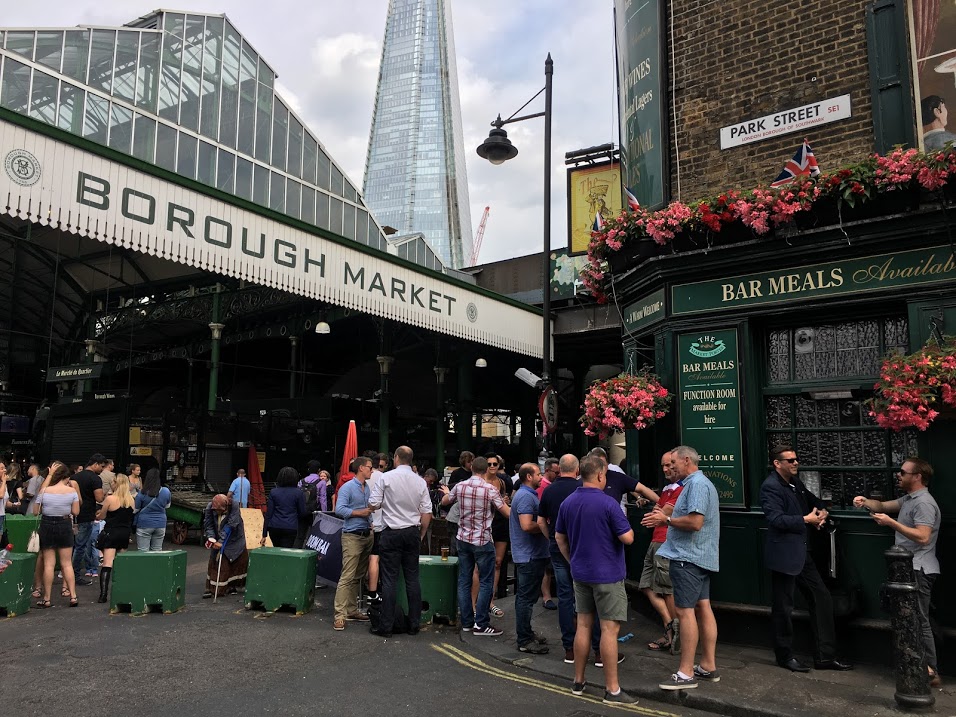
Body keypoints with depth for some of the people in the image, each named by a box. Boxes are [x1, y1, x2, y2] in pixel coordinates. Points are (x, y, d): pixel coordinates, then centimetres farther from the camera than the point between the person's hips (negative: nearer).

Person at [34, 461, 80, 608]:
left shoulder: (44, 491, -7)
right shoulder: (71, 491, -7)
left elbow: (35, 512, 0)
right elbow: (76, 512, -3)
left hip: (47, 526, 0)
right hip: (65, 526, 0)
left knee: (48, 564, 5)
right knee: (67, 563, 8)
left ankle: (46, 599, 9)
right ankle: (73, 596, 5)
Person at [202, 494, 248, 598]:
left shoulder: (234, 505, -27)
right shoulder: (209, 508, -18)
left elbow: (231, 525, -28)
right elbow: (208, 525, -14)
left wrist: (221, 541, -30)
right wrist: (211, 539, -31)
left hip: (234, 540, -1)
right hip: (218, 540, 2)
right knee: (214, 563, 0)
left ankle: (234, 586, 25)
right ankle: (211, 589, 7)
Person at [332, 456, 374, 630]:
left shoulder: (368, 488, 15)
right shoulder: (348, 488, -8)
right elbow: (339, 510, -17)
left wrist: (371, 522, 5)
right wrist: (360, 513, -16)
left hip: (367, 535, 8)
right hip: (352, 536, -8)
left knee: (359, 576, 12)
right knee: (347, 576, -10)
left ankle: (352, 610, 21)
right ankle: (340, 614, -8)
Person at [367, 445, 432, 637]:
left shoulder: (386, 477, -8)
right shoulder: (420, 481, 3)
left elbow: (373, 505, -6)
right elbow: (426, 513, 4)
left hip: (392, 533, -3)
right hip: (412, 532, 4)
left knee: (390, 579, 0)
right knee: (412, 578, 9)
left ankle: (386, 627, 4)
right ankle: (414, 624, 15)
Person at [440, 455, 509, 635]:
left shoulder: (459, 486, 0)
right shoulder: (490, 489, -14)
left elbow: (444, 502, 20)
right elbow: (508, 513, -10)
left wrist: (447, 492, 41)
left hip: (463, 539, 5)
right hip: (483, 541, -5)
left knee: (464, 581, 11)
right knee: (486, 583, 3)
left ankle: (466, 622, 17)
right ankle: (481, 624, 4)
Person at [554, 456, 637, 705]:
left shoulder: (568, 503, 4)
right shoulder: (608, 503, -17)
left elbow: (559, 537, 12)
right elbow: (627, 538, -16)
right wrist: (627, 526, 5)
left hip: (580, 573, 7)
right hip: (607, 575, -6)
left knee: (583, 625, 14)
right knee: (609, 629, -1)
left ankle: (578, 681, 21)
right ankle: (612, 690, 5)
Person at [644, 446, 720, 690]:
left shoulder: (697, 484, -16)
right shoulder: (698, 483, 17)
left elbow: (695, 522, -25)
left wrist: (666, 519, -13)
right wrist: (663, 520, 11)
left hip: (688, 558, -11)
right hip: (701, 557, 11)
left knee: (685, 610, -7)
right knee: (703, 607, 12)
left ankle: (686, 673, -3)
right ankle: (708, 666, 20)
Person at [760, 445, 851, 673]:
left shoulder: (796, 483, 11)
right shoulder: (770, 487, -16)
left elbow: (813, 501, 25)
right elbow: (775, 518, -26)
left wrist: (822, 511, 3)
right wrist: (806, 520, -21)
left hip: (802, 553, 9)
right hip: (784, 555, -9)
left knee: (822, 599, 11)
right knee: (783, 608, 4)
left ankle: (825, 656, 21)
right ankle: (785, 656, 20)